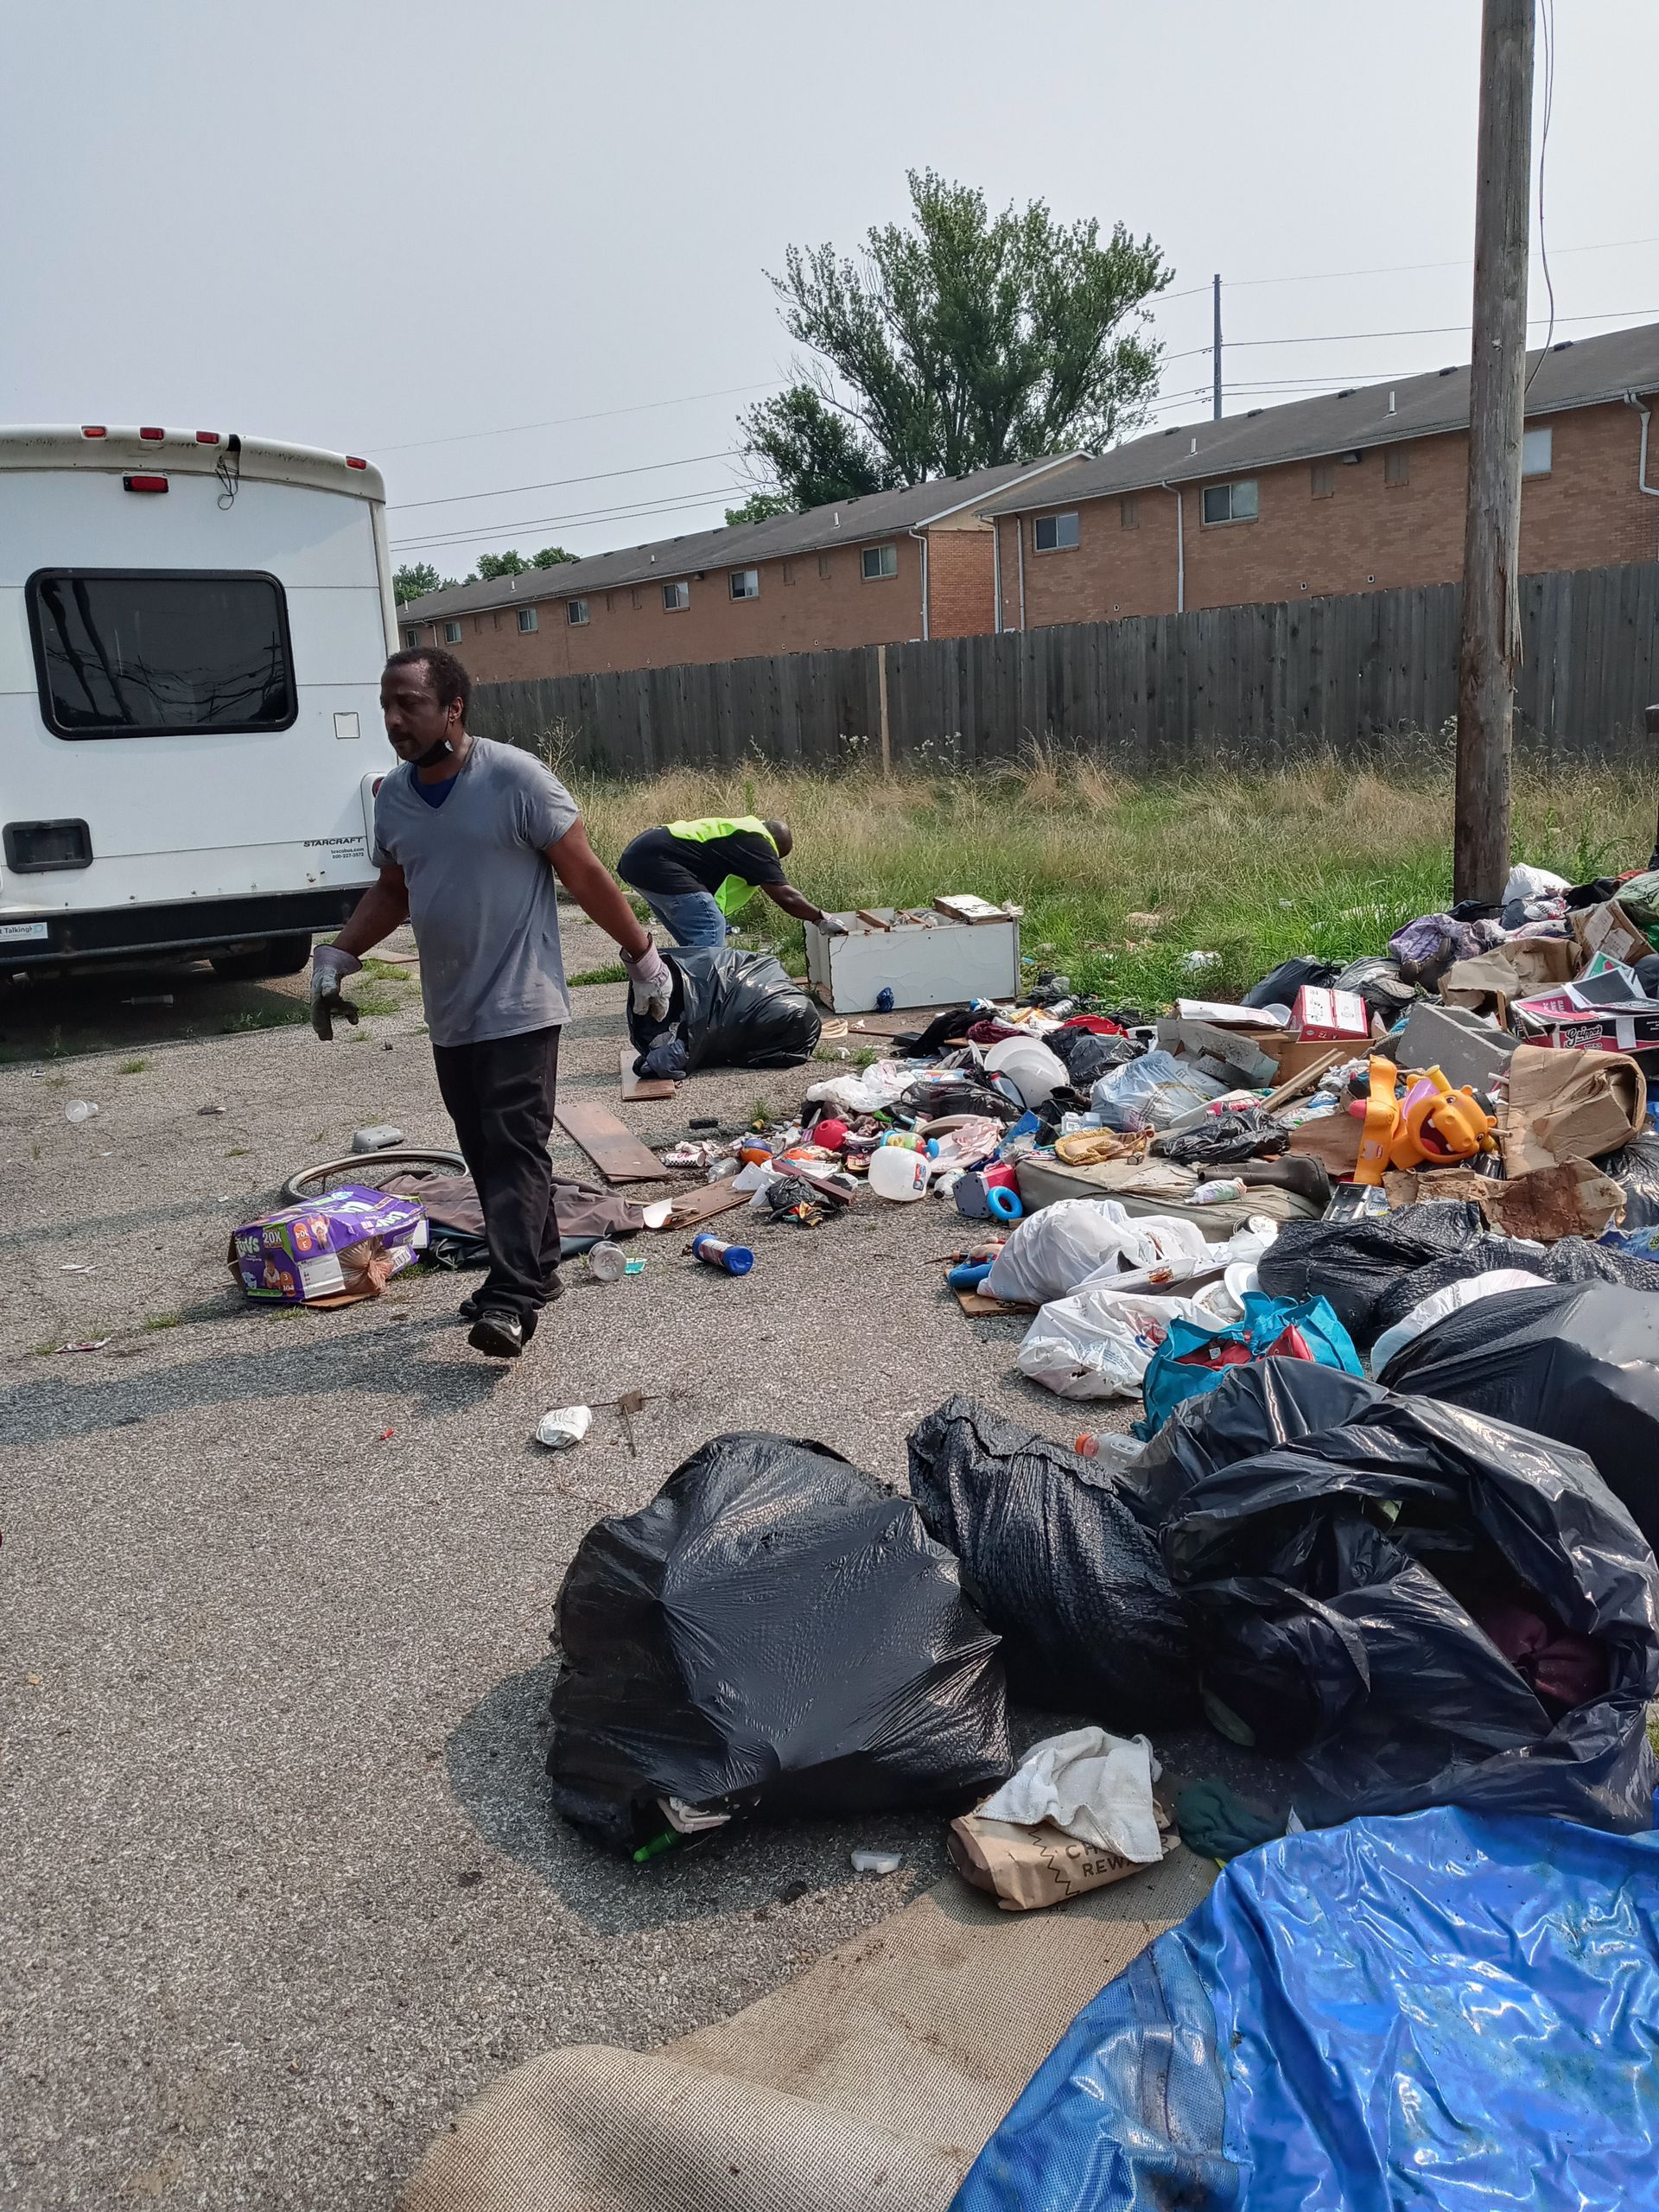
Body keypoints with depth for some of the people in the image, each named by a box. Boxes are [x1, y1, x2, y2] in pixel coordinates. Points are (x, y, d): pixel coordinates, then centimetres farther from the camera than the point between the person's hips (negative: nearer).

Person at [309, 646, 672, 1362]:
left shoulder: (515, 778, -12)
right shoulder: (393, 795, 8)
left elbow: (585, 875, -8)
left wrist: (642, 956, -5)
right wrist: (336, 958, 12)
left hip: (519, 1006, -7)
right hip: (449, 1014, 7)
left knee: (515, 1149, -10)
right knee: (485, 1153, 11)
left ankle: (512, 1300, -11)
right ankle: (534, 1270, 24)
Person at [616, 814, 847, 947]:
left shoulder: (741, 828, 21)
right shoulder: (757, 842, -8)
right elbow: (785, 896, -12)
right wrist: (822, 919, 0)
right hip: (657, 862, -11)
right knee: (710, 929, -11)